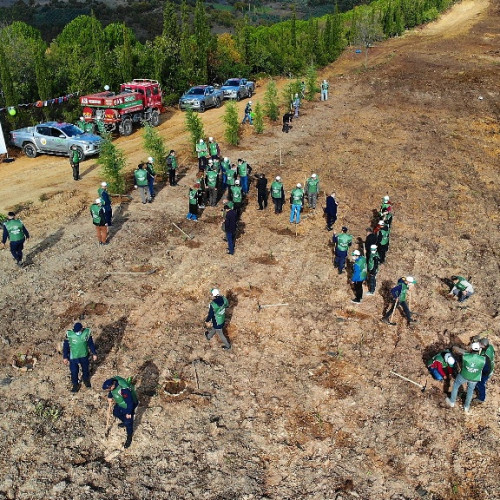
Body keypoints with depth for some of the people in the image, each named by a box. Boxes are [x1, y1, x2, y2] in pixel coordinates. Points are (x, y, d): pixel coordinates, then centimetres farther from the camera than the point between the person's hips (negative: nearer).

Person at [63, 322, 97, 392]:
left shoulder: (87, 333, -21)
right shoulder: (69, 334, -25)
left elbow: (91, 343, -6)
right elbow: (65, 346, -11)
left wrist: (94, 353, 0)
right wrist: (65, 357, -5)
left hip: (84, 356, 2)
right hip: (73, 357, -2)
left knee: (85, 369, 24)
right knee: (74, 371, 13)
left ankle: (86, 379, 54)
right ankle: (75, 384, 40)